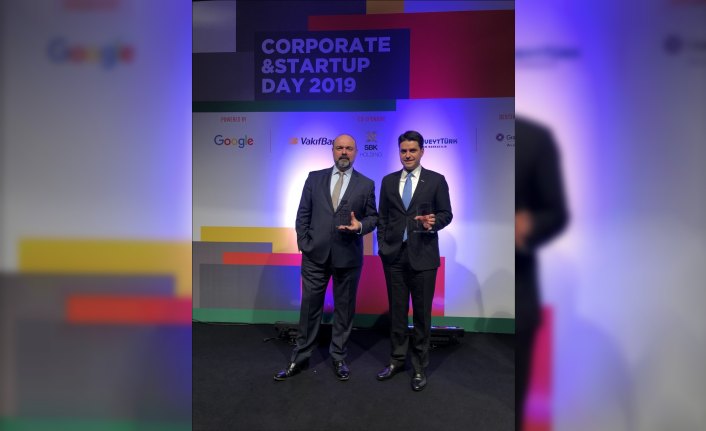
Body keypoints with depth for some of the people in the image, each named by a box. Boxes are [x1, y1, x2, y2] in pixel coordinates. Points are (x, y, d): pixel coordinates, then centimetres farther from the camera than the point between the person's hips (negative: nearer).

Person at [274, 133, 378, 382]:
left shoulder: (366, 184, 4)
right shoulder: (314, 178, 7)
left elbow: (373, 217, 6)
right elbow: (303, 214, 5)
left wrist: (360, 226, -15)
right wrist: (303, 244, -3)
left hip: (348, 257, 0)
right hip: (315, 254, 1)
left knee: (344, 309, 11)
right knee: (309, 307, 9)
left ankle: (338, 358, 28)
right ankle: (300, 359, 24)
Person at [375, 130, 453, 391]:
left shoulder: (436, 180, 0)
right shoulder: (388, 181, 9)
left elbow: (446, 213, 1)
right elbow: (383, 216, 11)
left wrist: (434, 222, -19)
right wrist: (382, 245, 3)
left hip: (422, 255, -2)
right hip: (393, 255, 3)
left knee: (422, 312, 7)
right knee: (396, 310, 12)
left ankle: (420, 366, 22)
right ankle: (397, 360, 28)